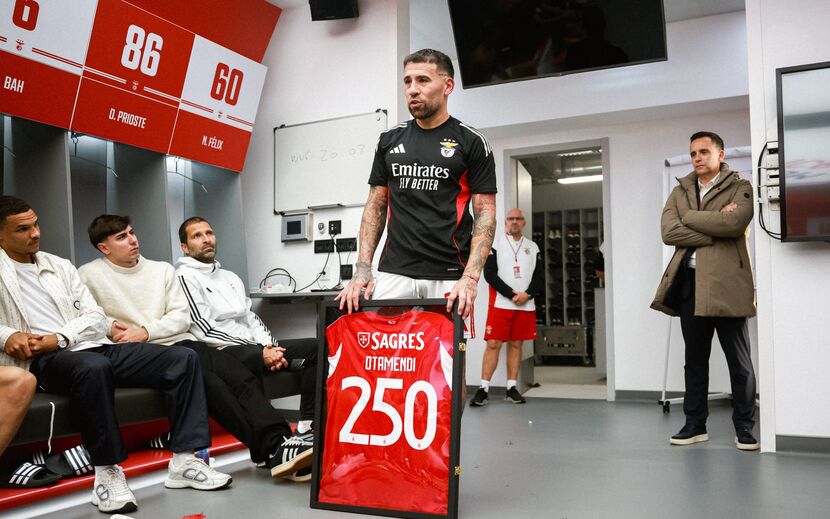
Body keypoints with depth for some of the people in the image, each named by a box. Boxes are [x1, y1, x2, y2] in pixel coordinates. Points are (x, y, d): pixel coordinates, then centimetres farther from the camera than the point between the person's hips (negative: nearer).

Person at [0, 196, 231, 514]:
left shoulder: (60, 266, 22)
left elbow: (96, 318, 13)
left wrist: (59, 338, -8)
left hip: (94, 347, 5)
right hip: (43, 360, -5)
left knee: (183, 359, -11)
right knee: (94, 366, -41)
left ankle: (184, 461, -15)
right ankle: (107, 471, -28)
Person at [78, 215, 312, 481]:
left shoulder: (162, 269, 18)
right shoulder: (89, 275, 9)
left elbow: (182, 317, 10)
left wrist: (145, 331, -5)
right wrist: (110, 328, -14)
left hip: (181, 342, 5)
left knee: (242, 376, -24)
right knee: (209, 382, -31)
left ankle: (279, 443, -35)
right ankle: (273, 451, -34)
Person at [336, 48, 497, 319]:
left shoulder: (472, 142, 2)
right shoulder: (389, 140, 13)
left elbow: (485, 213, -2)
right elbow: (376, 207, 13)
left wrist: (470, 277, -15)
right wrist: (362, 268, 1)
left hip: (448, 277, -2)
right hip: (393, 274, 3)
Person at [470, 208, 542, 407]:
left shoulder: (533, 247, 12)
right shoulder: (495, 245, 2)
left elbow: (540, 277, 7)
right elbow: (489, 274, -8)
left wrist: (527, 295, -11)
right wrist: (512, 294, -14)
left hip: (526, 306, 3)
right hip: (500, 304, -3)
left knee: (516, 344, 7)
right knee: (493, 344, -6)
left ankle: (511, 388, 14)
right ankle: (483, 389, -3)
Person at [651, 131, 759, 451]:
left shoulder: (740, 188, 4)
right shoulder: (680, 191, 15)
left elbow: (735, 223, -18)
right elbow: (668, 232, -1)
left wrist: (689, 217, -7)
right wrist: (715, 228, -10)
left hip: (727, 283, -4)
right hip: (690, 282, 4)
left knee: (739, 361, 3)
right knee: (695, 359, 11)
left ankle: (744, 427, 15)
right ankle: (695, 424, 19)